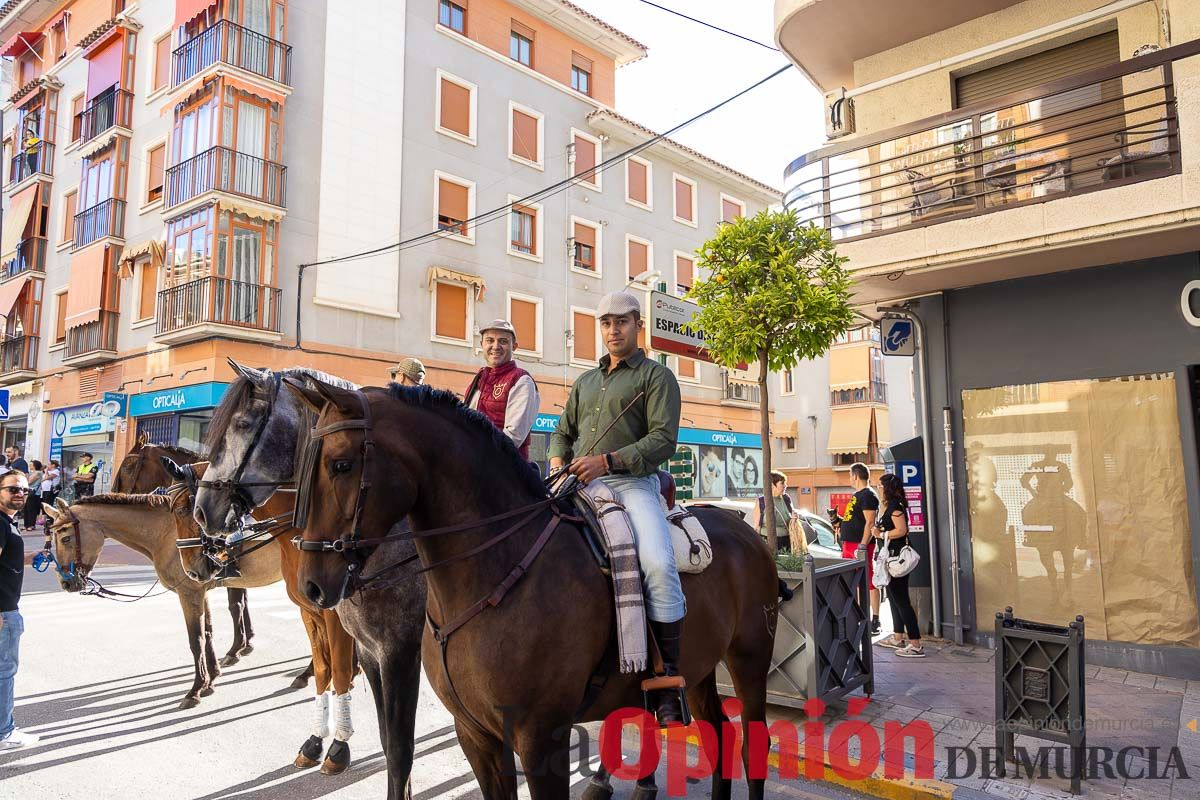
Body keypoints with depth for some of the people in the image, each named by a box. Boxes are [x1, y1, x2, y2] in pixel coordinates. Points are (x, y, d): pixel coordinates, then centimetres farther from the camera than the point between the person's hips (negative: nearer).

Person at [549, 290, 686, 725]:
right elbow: (563, 431, 32)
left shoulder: (656, 376, 6)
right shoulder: (586, 381, 26)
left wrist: (608, 460, -18)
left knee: (658, 563, -29)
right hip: (581, 484, 6)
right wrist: (558, 459, 8)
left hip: (632, 482, -6)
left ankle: (666, 678, -17)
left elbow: (663, 440, -6)